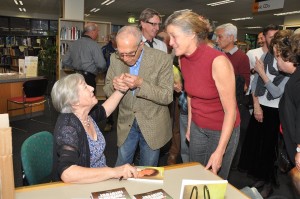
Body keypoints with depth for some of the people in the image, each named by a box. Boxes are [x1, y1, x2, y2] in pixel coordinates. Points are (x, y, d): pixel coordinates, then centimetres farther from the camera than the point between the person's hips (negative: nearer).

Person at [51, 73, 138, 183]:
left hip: (101, 179, 7)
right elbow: (67, 174, -36)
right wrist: (114, 172, -36)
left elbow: (104, 110, 20)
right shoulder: (68, 127, -25)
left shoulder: (87, 114, -3)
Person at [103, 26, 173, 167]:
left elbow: (167, 96, -17)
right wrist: (114, 85, -23)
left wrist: (141, 84, -32)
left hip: (152, 124, -2)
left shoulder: (162, 59, -17)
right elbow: (107, 90, 1)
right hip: (126, 122, 3)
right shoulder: (115, 59, -7)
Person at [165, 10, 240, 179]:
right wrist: (189, 126, 13)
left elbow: (230, 110, -22)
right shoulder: (184, 60, -5)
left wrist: (220, 151, -21)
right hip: (198, 128, 6)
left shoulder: (218, 61, -27)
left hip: (223, 130, -5)